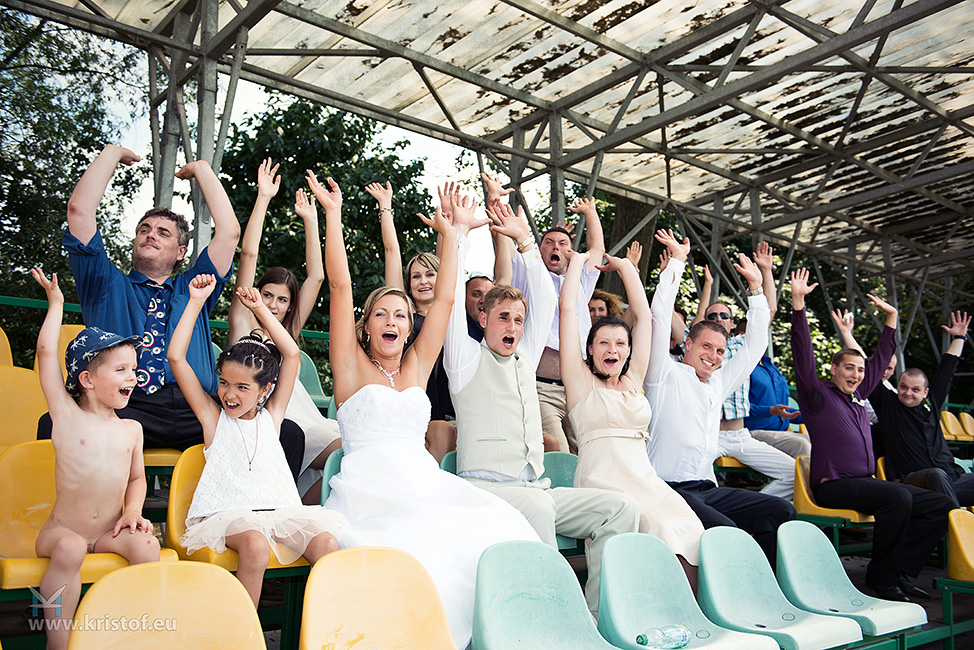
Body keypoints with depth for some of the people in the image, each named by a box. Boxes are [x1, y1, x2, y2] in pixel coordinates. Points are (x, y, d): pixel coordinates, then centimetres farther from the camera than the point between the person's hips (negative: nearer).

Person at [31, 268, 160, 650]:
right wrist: (56, 302, 1)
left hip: (109, 532, 3)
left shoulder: (131, 429, 6)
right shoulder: (67, 416, -4)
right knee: (68, 548, -34)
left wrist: (133, 510, -2)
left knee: (146, 544, -25)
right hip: (62, 529, -3)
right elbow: (46, 352, -9)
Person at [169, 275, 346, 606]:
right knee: (256, 546, -35)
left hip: (278, 510, 3)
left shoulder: (270, 417, 17)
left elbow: (292, 354, 15)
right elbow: (176, 357, 5)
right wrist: (196, 301, 6)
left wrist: (260, 308, 17)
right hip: (227, 513, -3)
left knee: (327, 543, -24)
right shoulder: (213, 417, 12)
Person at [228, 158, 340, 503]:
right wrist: (263, 198, 7)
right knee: (343, 452, -28)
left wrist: (310, 220, 27)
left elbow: (316, 276, 25)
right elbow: (248, 255, 7)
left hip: (301, 417, 6)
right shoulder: (243, 323, 15)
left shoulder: (287, 332, 27)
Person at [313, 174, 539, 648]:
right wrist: (332, 214, 5)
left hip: (425, 481, 4)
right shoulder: (352, 365, 12)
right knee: (417, 547, -35)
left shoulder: (417, 367, 22)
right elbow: (340, 285, 5)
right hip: (369, 487, -4)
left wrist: (450, 233, 24)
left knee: (503, 530, -24)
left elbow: (444, 298, 21)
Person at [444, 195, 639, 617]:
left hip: (537, 489, 6)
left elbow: (545, 300, 23)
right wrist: (460, 230, 2)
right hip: (484, 485, -6)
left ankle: (598, 616, -16)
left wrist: (525, 239, 22)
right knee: (537, 507, -38)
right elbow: (452, 297, -2)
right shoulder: (467, 359, 7)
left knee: (620, 507, -15)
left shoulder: (525, 359, 22)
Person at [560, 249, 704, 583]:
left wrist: (625, 266, 30)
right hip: (601, 479, -5)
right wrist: (577, 260, 17)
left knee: (691, 531, -22)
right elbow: (567, 307, 6)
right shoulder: (581, 380, 10)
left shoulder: (633, 380, 22)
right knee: (664, 530, -28)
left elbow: (643, 314, 24)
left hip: (646, 478, 5)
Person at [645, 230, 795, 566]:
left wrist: (755, 287, 26)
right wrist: (677, 260, 0)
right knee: (727, 531, -31)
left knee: (782, 511, -12)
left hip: (708, 489, 7)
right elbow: (661, 317, -7)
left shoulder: (719, 384, 20)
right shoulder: (666, 375, 2)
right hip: (669, 489, -7)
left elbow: (754, 345, 27)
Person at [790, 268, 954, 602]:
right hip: (833, 485, -8)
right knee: (897, 498, -32)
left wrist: (891, 317, 29)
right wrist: (798, 301, -19)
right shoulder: (817, 394, -1)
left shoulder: (857, 396, 19)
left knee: (940, 505, -5)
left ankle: (899, 570, -2)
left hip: (865, 481, 8)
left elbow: (880, 358, 29)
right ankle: (881, 577, -16)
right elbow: (803, 352, -12)